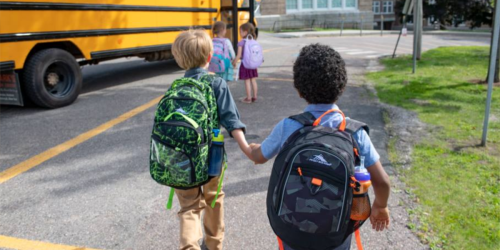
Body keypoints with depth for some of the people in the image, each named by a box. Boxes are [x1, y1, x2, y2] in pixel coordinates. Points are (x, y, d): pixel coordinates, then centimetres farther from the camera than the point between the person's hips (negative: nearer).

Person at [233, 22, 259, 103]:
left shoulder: (241, 43, -15)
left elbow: (239, 55, -16)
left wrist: (234, 62, -3)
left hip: (245, 64, -5)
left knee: (247, 81, 3)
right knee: (253, 81, 13)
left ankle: (248, 98, 10)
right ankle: (254, 97, 21)